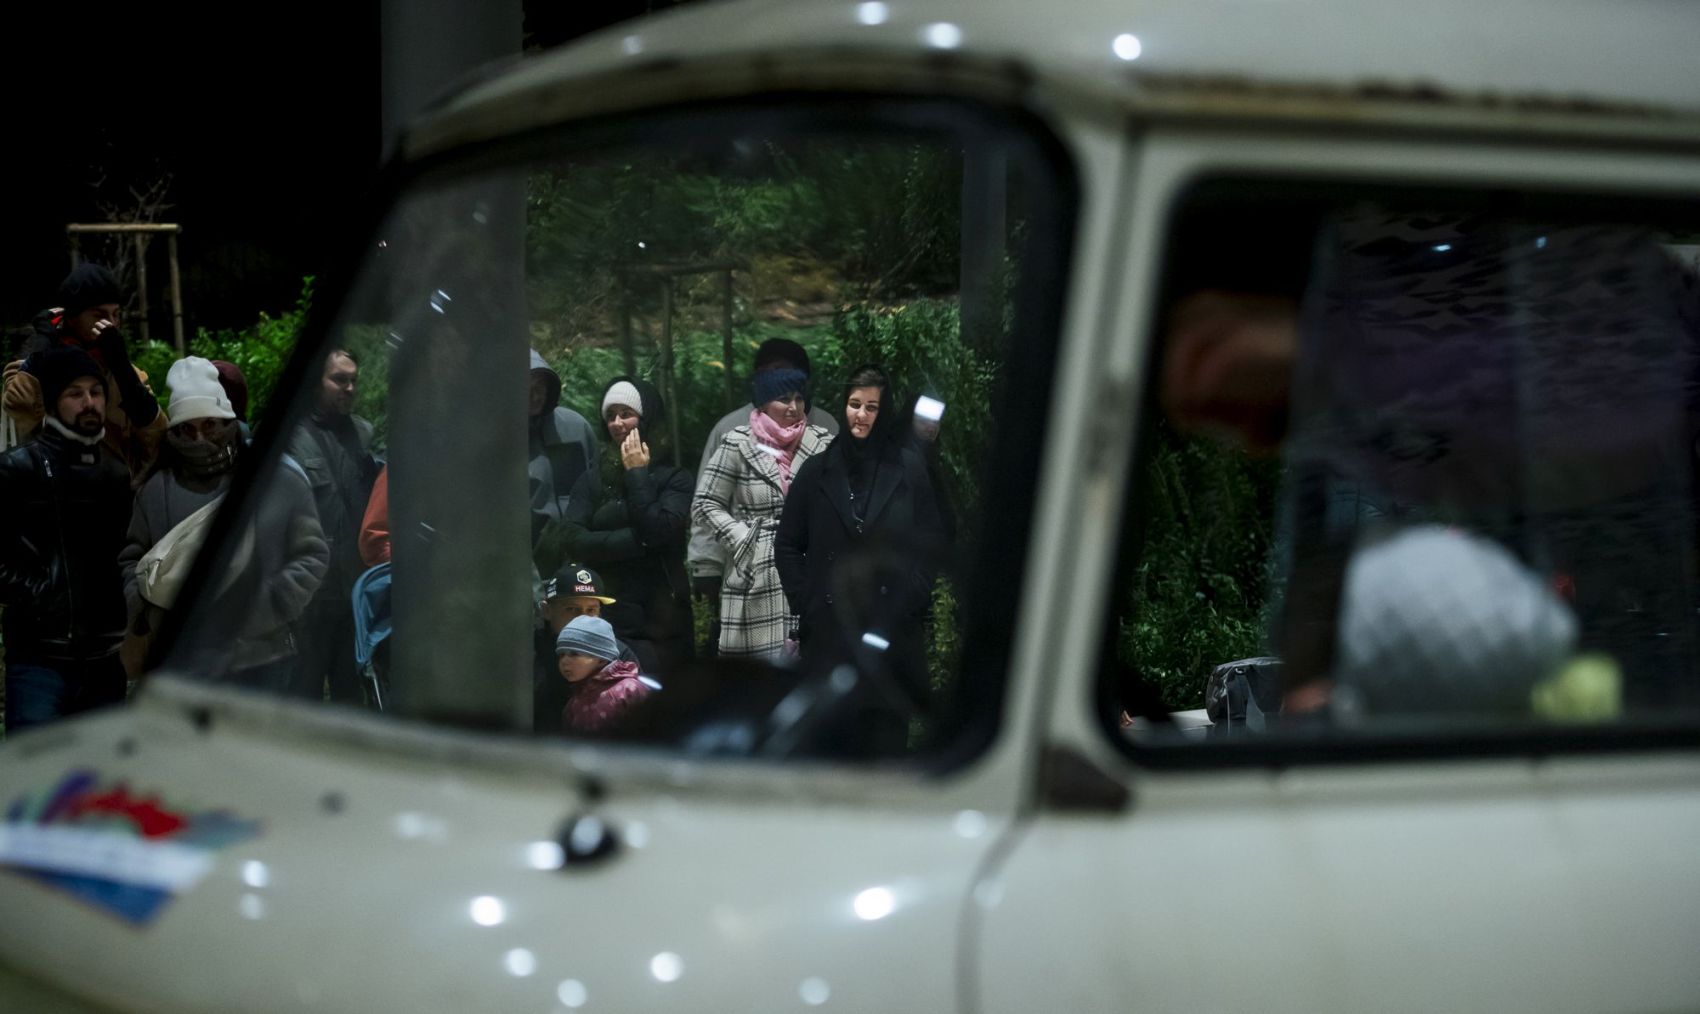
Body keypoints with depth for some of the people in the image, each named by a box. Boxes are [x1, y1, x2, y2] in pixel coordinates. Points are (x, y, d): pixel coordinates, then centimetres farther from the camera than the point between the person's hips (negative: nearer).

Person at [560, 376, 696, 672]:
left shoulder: (673, 478, 3)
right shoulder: (592, 480, 13)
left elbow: (661, 530, -14)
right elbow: (572, 539, -1)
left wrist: (637, 475, -3)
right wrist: (637, 540, -9)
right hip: (605, 617, 2)